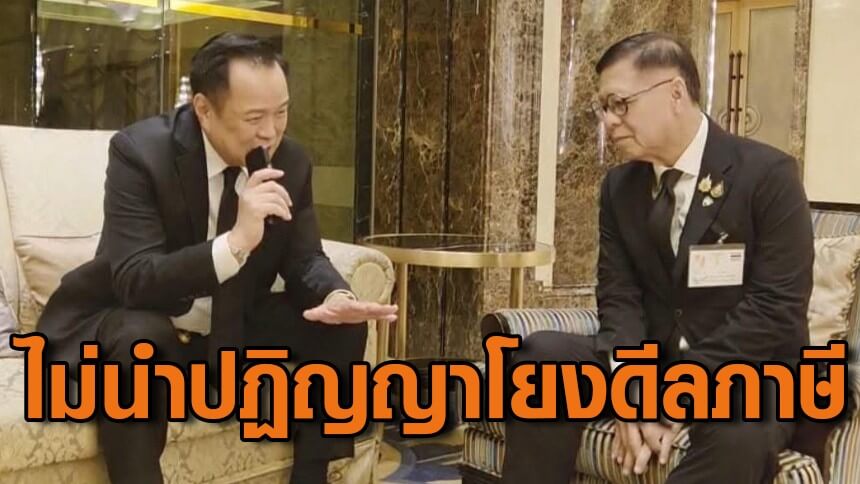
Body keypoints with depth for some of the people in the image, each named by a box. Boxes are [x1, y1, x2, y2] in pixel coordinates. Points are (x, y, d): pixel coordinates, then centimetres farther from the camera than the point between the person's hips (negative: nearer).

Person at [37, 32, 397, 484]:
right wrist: (236, 240, -44)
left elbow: (303, 258, -1)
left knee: (339, 326, -11)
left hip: (232, 329, 5)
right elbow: (134, 281, -31)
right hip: (133, 328, -5)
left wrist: (334, 296, -25)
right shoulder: (140, 150, -23)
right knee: (140, 341, -38)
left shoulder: (291, 161, -6)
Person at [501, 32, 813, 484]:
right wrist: (631, 389, -20)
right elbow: (619, 295, 0)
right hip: (650, 361, 5)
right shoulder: (619, 185, 6)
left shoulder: (768, 174, -10)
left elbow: (777, 304, -17)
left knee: (738, 432, -39)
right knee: (540, 355, -19)